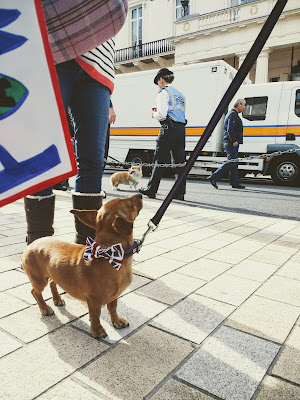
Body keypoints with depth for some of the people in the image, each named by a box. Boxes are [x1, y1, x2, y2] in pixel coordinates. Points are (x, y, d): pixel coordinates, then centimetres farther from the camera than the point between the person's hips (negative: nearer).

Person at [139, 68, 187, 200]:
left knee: (159, 160, -1)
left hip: (169, 129, -7)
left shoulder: (164, 92, -2)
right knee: (180, 161, 4)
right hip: (181, 129, 8)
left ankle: (151, 190, 6)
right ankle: (180, 192, 5)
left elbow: (162, 114, -15)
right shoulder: (179, 94, 23)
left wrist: (154, 114, 7)